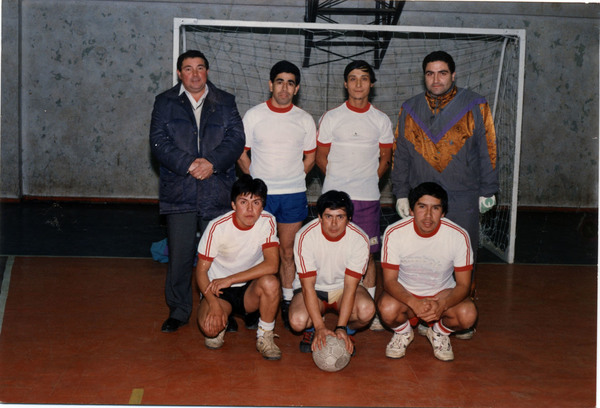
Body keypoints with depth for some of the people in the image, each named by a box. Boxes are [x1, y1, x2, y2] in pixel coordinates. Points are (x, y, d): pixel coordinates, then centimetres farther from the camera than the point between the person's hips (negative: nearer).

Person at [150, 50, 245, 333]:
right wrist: (188, 164, -15)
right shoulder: (165, 102, 9)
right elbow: (159, 142, -2)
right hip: (179, 191, 0)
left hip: (218, 192, 1)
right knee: (179, 255, 0)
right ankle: (179, 311, 14)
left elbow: (236, 139, 1)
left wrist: (212, 162, -15)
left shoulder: (225, 102, 12)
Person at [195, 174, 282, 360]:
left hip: (250, 289, 1)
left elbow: (271, 265, -23)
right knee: (210, 327, -30)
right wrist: (214, 304, -27)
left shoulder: (267, 222, -13)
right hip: (218, 290, -1)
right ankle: (221, 325, 9)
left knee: (270, 282, -32)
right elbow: (201, 270, -12)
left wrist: (229, 280, -28)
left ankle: (265, 337, -9)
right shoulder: (217, 227, -17)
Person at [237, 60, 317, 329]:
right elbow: (242, 154, 6)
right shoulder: (253, 116, 1)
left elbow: (310, 158, 13)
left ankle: (287, 303, 17)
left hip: (293, 195, 1)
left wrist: (292, 179, 4)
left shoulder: (304, 120, 5)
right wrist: (258, 181, 1)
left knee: (287, 252, 7)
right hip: (260, 195, -1)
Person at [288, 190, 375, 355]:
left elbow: (350, 286, -21)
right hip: (313, 288, -1)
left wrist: (341, 328, -30)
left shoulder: (360, 239, -20)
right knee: (298, 321, -32)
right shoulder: (305, 236, -23)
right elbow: (308, 285, -24)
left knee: (367, 310, -32)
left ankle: (347, 333, 4)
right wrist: (320, 327, -32)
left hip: (343, 287, 1)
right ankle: (311, 330, 8)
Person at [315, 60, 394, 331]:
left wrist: (368, 181, 6)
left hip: (368, 197, 1)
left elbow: (385, 159, 14)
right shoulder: (331, 118, 3)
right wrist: (339, 180, 6)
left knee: (367, 253, 3)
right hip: (334, 196, -1)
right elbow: (321, 158, 8)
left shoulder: (381, 120, 7)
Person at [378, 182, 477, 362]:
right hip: (405, 293, -1)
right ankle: (403, 332, 5)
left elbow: (463, 284, -13)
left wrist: (442, 305, -35)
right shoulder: (394, 232, -19)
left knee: (468, 315, -30)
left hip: (443, 293, 1)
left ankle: (440, 332, 7)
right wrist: (413, 303, -37)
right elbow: (389, 280, -16)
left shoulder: (459, 236, -18)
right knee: (388, 310, -34)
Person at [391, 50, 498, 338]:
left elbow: (487, 151, 4)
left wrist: (487, 191, 2)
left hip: (463, 199, -2)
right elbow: (401, 154, 13)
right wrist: (401, 193, 9)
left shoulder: (475, 107, 1)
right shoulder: (410, 110, 9)